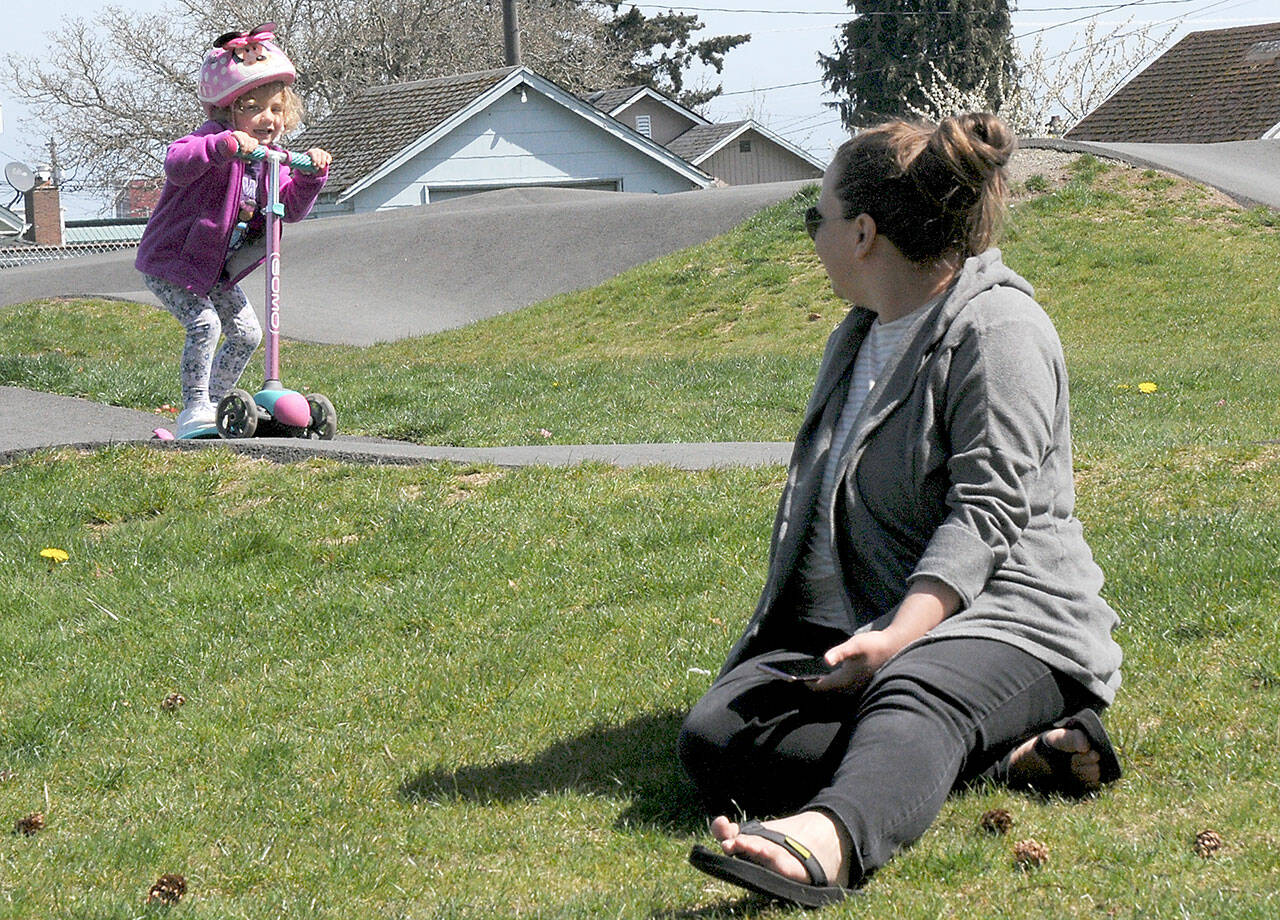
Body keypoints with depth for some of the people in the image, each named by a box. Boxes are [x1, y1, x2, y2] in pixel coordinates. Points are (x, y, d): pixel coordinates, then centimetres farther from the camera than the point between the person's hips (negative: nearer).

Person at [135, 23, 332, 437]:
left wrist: (310, 174, -16)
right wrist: (224, 145, -59)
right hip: (171, 262, -8)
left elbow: (291, 208, 1)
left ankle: (214, 402, 27)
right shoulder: (215, 138, -25)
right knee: (204, 324, -25)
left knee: (247, 333, 10)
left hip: (217, 269, 8)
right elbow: (176, 164, -45)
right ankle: (193, 410, -15)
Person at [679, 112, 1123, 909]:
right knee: (716, 737, -21)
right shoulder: (859, 336, 25)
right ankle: (1009, 756, -29)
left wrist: (898, 637, -30)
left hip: (1001, 619, -8)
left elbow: (983, 513, -16)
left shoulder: (999, 329, -4)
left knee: (911, 695, -42)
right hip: (864, 626, 8)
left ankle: (827, 841, -74)